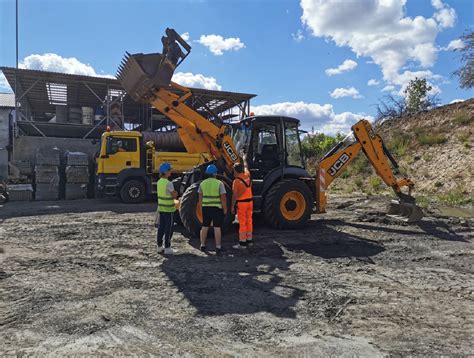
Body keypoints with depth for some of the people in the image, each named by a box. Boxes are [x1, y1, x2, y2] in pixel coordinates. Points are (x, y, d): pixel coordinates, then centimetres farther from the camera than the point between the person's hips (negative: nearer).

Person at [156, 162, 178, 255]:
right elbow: (174, 195, -13)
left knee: (161, 228, 13)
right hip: (169, 209, -7)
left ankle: (159, 247, 20)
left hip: (161, 208, 8)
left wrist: (173, 193, 4)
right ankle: (167, 248, 6)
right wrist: (176, 193, 8)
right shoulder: (169, 183, -19)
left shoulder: (159, 182, 6)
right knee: (169, 229, 1)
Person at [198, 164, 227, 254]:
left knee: (205, 226, 14)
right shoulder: (219, 183, -11)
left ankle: (202, 245, 22)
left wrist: (201, 207, 17)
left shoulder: (202, 183, 2)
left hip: (206, 207, 4)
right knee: (217, 227, 1)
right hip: (217, 207, -4)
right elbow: (223, 198, -12)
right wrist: (225, 209, -3)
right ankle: (218, 247, 5)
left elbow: (200, 197, 7)